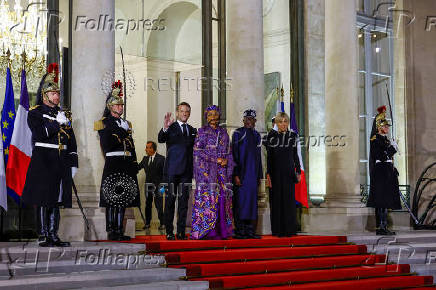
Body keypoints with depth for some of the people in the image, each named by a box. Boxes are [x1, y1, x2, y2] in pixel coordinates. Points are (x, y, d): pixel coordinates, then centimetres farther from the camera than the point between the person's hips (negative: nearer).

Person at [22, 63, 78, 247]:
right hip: (43, 161, -6)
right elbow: (39, 134, -14)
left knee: (57, 199, 6)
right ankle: (43, 236, -2)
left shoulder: (63, 114, 18)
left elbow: (72, 140, 17)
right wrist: (57, 123, -16)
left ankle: (53, 235, 10)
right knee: (44, 199, -5)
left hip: (61, 163, 6)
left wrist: (73, 164, 12)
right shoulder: (35, 113, 2)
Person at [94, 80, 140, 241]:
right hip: (113, 163, -6)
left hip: (126, 165, 7)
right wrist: (122, 132, -10)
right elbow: (107, 145, -12)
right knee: (111, 199, -7)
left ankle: (119, 230, 8)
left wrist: (134, 165, 11)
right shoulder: (104, 123, 1)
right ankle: (111, 231, -5)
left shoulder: (125, 124, 21)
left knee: (123, 198, 5)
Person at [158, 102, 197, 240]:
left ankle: (181, 232, 8)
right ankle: (169, 232, 3)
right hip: (172, 170, -4)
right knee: (170, 200, -1)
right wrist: (165, 128, -36)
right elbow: (160, 139, -17)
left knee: (184, 201, 4)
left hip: (186, 171, 4)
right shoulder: (170, 127, 2)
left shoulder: (193, 130, 16)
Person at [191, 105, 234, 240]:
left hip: (222, 171, 4)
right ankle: (204, 231, -9)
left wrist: (226, 161, -4)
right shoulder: (202, 131, 4)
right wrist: (215, 160, -10)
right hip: (206, 170, -4)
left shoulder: (224, 132, 17)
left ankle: (220, 231, -1)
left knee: (222, 198, -2)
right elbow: (197, 151, -5)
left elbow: (229, 152, 18)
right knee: (207, 197, -10)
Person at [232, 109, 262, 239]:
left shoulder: (256, 135, 16)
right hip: (241, 174, -6)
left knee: (252, 201, 5)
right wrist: (236, 175, -15)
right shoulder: (238, 133, -3)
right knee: (240, 201, -6)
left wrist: (259, 175, 15)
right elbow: (234, 155, -8)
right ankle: (239, 231, -2)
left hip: (253, 174, 6)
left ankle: (250, 230, 9)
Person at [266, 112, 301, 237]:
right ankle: (278, 230, 4)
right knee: (277, 200, 0)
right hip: (276, 171, -2)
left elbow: (295, 155, 11)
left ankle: (289, 229, 5)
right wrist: (268, 174, -7)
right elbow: (269, 156, -1)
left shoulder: (292, 136, 7)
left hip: (289, 171, 2)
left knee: (289, 199, 0)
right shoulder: (272, 136, 0)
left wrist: (298, 171, 7)